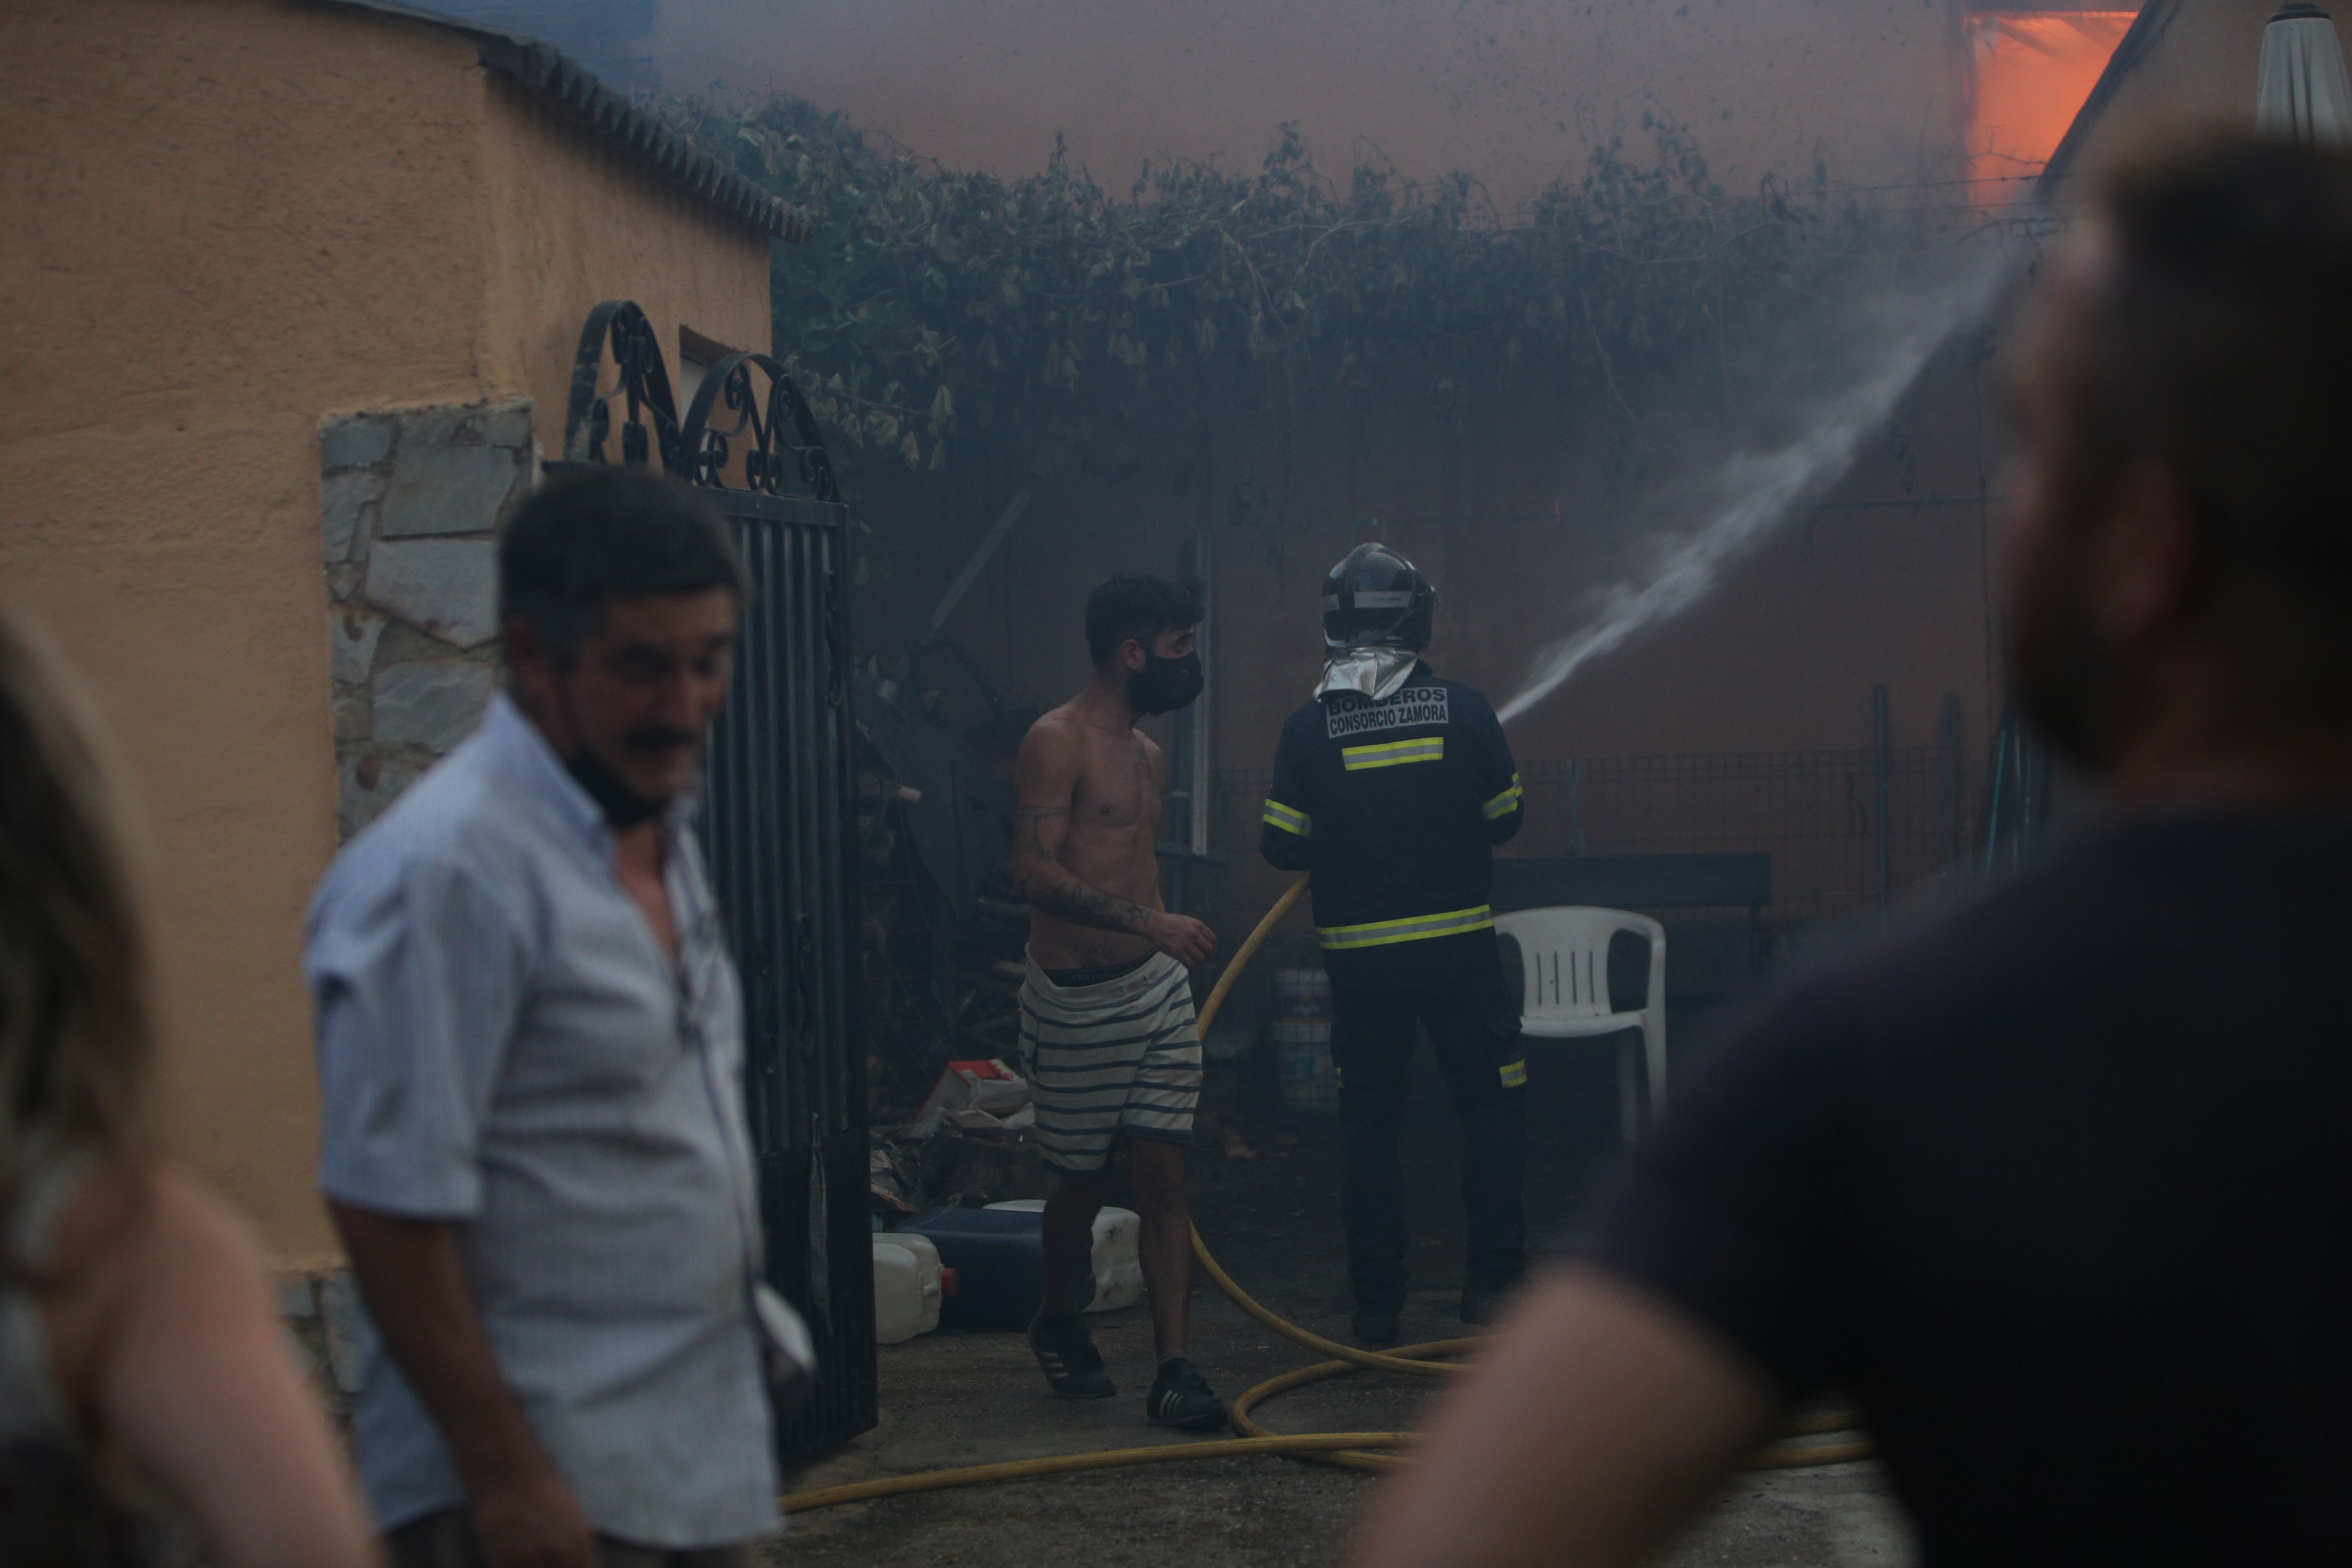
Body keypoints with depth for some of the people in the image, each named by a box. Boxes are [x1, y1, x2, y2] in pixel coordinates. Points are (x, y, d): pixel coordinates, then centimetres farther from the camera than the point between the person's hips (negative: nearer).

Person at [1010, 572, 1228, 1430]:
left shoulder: (1147, 755, 15)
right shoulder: (1058, 741, -12)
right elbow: (1035, 871, -22)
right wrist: (1152, 923, -29)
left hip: (1155, 987, 6)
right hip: (1076, 998, -6)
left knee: (1164, 1179, -2)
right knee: (1083, 1182, 8)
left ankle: (1174, 1369, -4)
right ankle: (1058, 1325, 32)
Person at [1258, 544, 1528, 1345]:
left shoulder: (1309, 727, -5)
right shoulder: (1463, 710, -5)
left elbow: (1282, 847, -3)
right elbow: (1504, 819, 4)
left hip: (1359, 955, 1)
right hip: (1458, 944, -1)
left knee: (1370, 1122, 9)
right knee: (1492, 1107, 11)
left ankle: (1377, 1303, 10)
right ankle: (1494, 1281, 8)